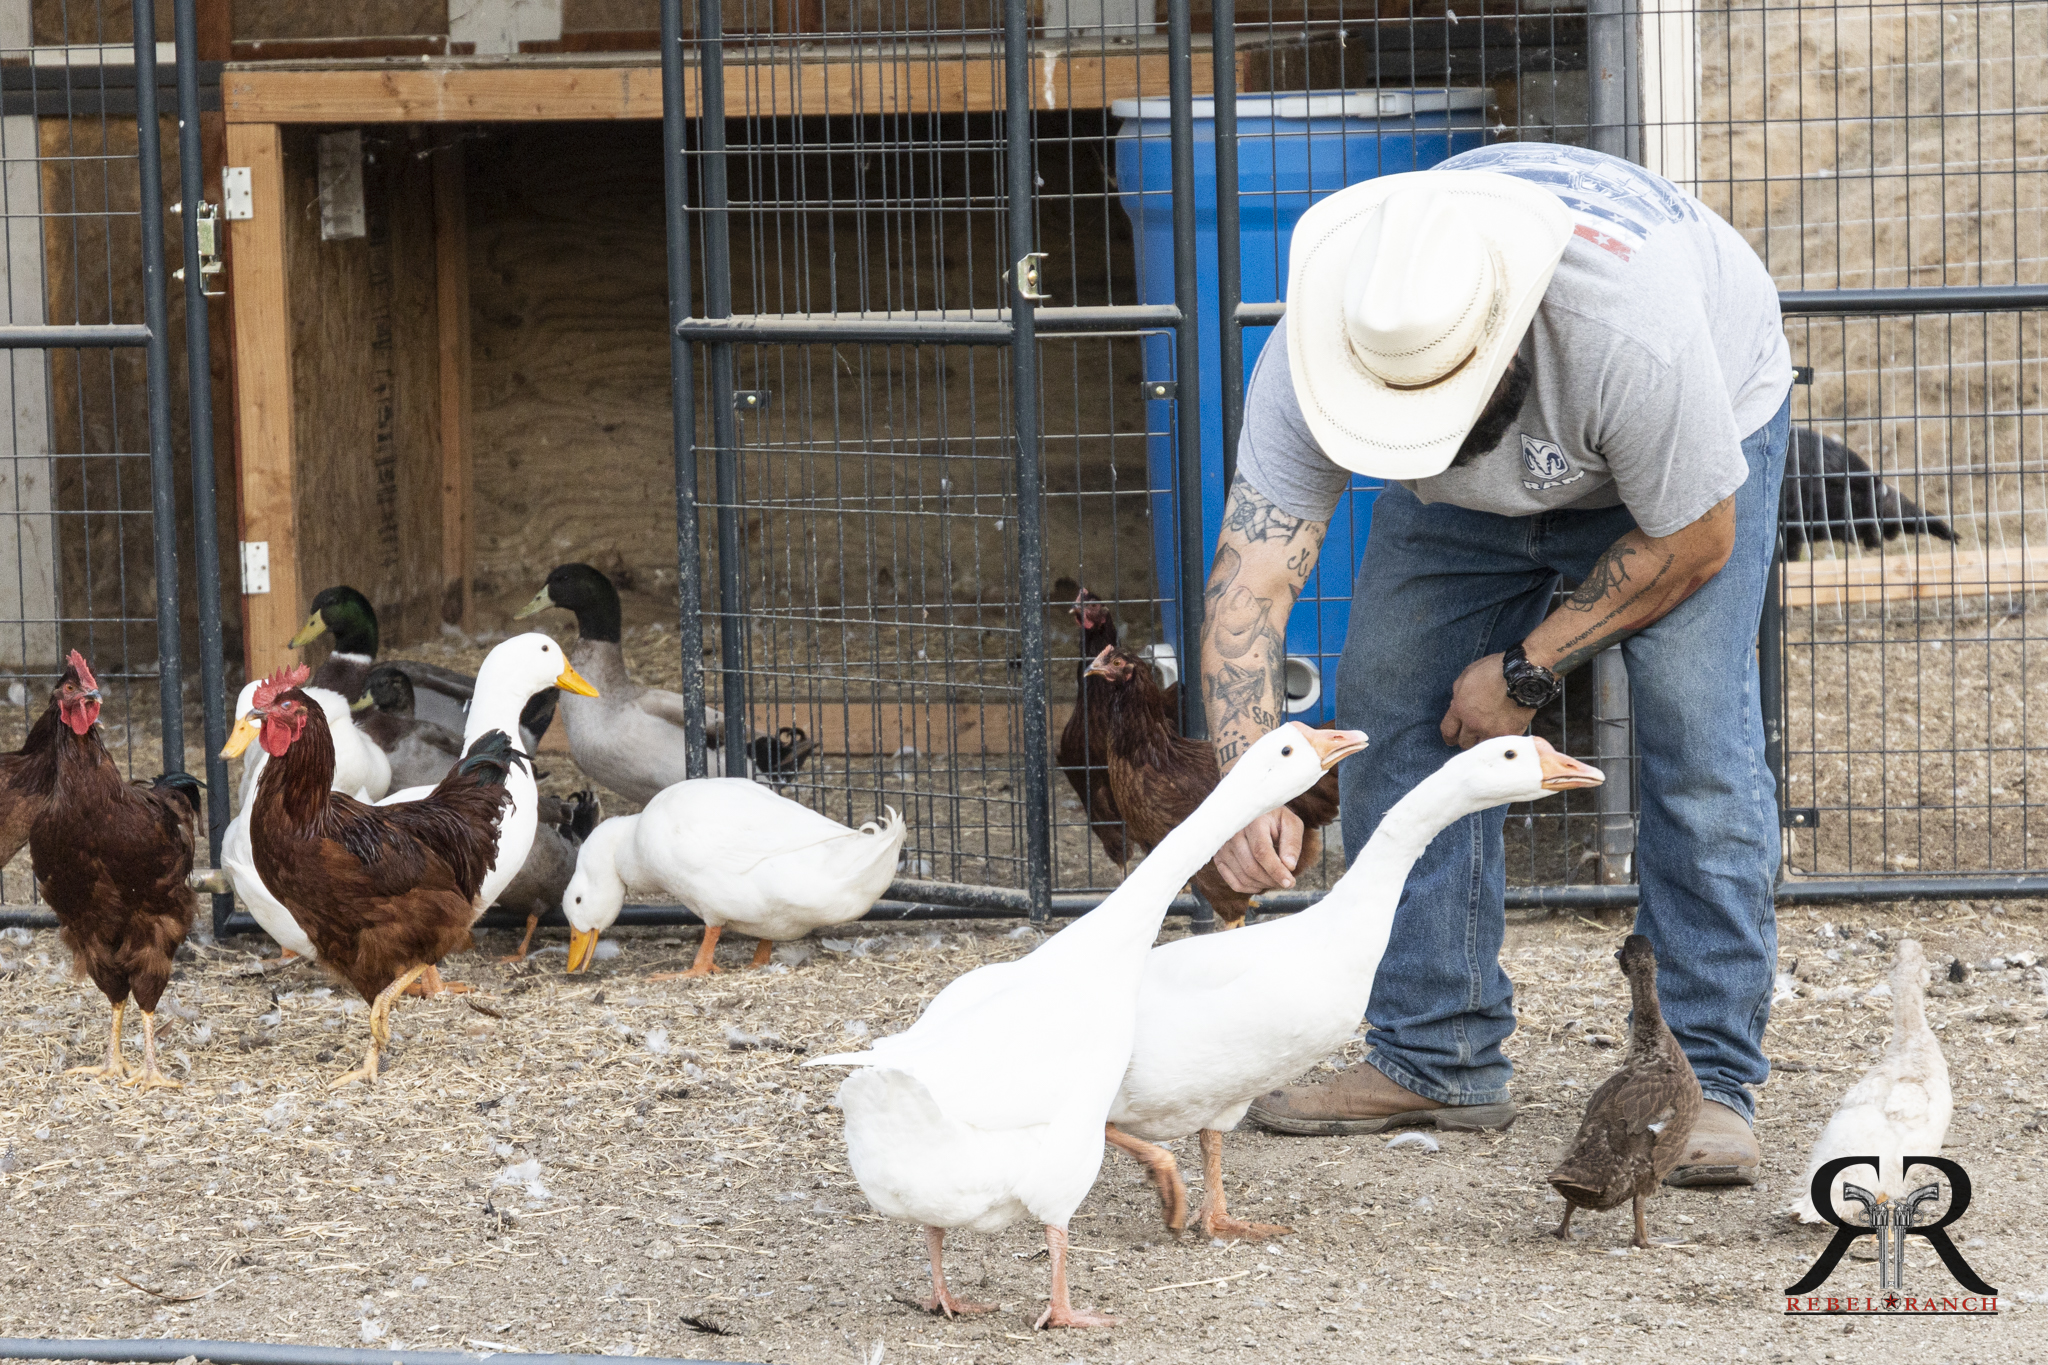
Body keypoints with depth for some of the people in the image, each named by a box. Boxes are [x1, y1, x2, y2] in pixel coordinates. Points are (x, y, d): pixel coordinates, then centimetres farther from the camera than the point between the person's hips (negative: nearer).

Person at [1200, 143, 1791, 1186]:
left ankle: (1706, 1080, -12)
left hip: (1698, 440, -4)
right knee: (1390, 709, -5)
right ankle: (1436, 1060, 5)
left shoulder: (1634, 334, -44)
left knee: (1695, 733, -18)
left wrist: (1529, 669, -20)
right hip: (1475, 486, 4)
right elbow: (1252, 574, -36)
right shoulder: (1316, 354, -35)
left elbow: (1693, 539, -27)